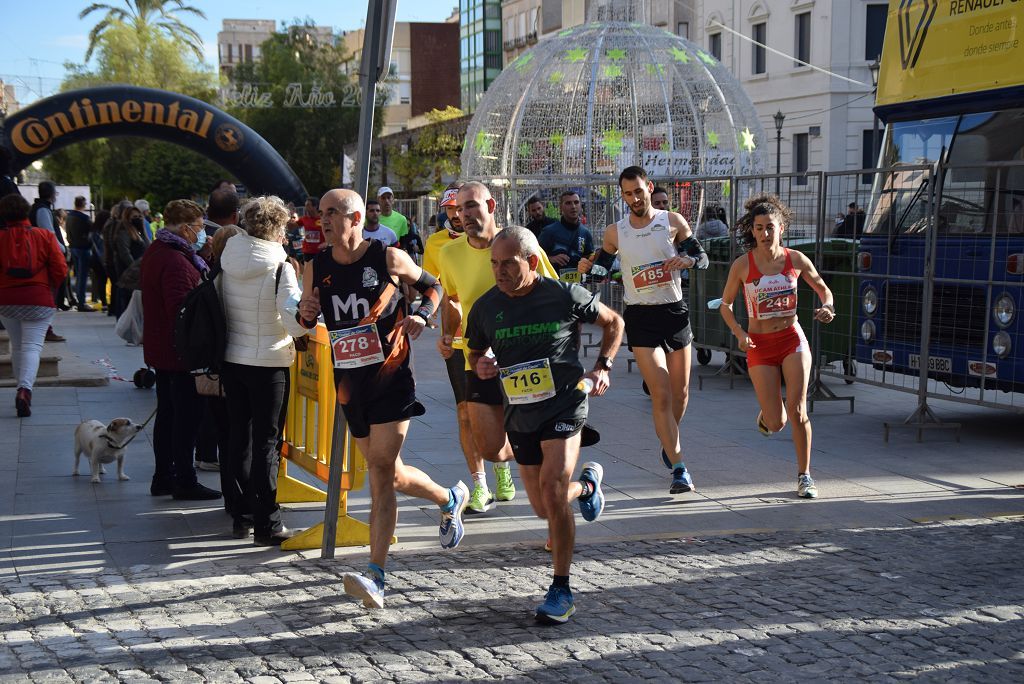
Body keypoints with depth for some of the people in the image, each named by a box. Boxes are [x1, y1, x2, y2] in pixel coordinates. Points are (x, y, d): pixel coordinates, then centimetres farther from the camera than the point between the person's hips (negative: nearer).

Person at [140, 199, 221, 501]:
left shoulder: (155, 252, 11)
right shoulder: (176, 261, -23)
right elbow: (181, 309, -28)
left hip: (159, 349, 10)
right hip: (180, 352, -10)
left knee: (167, 414, 16)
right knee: (186, 417, -2)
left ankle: (163, 477, 23)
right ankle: (185, 482, 4)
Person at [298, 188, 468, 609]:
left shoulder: (389, 258, -6)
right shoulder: (316, 268, 4)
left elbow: (432, 286, 10)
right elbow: (308, 321, 16)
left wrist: (421, 316, -9)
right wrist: (305, 313, -8)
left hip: (392, 379, -5)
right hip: (350, 384, 5)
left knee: (381, 470, -14)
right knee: (387, 473, 13)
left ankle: (375, 576, -14)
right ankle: (450, 500, 42)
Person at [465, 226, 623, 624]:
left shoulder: (566, 296, -10)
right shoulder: (485, 307, -2)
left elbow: (613, 322, 8)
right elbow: (475, 354, 15)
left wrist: (602, 368, -5)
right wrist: (480, 366, -9)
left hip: (564, 404, -5)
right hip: (520, 414, 5)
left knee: (552, 492, -22)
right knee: (544, 509, 12)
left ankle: (561, 591, -11)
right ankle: (587, 484, 47)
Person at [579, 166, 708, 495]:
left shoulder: (673, 221, 1)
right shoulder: (615, 232, 2)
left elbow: (703, 257, 6)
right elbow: (603, 268, 15)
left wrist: (686, 260, -16)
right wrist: (588, 268, -7)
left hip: (675, 311, 2)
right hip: (641, 317, -2)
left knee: (680, 392, 11)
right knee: (661, 395, -11)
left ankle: (668, 443, 40)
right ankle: (679, 469, -10)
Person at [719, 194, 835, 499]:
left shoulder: (796, 259, -2)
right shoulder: (742, 265, -7)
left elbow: (823, 289, 12)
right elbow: (725, 304, 5)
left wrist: (827, 308, -9)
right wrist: (739, 333, -12)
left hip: (792, 339, 1)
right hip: (759, 345, -1)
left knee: (797, 411, -11)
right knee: (776, 423, -4)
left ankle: (804, 475, 5)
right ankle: (766, 413, 36)